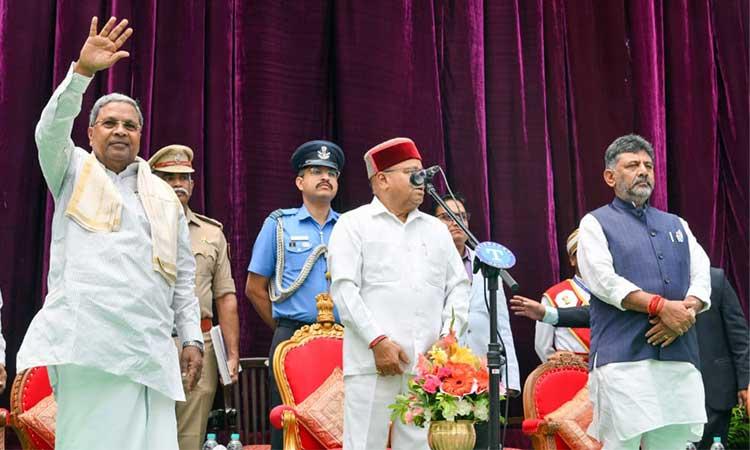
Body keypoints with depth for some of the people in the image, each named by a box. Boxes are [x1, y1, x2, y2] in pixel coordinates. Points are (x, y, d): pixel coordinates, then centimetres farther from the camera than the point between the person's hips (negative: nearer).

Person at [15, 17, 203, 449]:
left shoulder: (164, 196, 21)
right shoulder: (74, 173, 15)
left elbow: (183, 276, 19)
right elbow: (50, 131, -7)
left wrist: (192, 338, 11)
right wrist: (82, 71, -20)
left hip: (150, 346, 3)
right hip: (87, 343, -2)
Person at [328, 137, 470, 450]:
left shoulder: (436, 229, 21)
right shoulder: (353, 224, 6)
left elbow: (459, 287, 17)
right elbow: (344, 288, -4)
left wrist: (448, 338, 1)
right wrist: (377, 341, -12)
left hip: (429, 363, 4)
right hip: (374, 361, -4)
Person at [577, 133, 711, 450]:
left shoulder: (676, 224, 23)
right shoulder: (596, 223, 7)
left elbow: (702, 276, 11)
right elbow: (603, 279, -8)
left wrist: (686, 311, -10)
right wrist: (660, 306, -16)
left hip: (680, 357, 5)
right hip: (623, 357, -4)